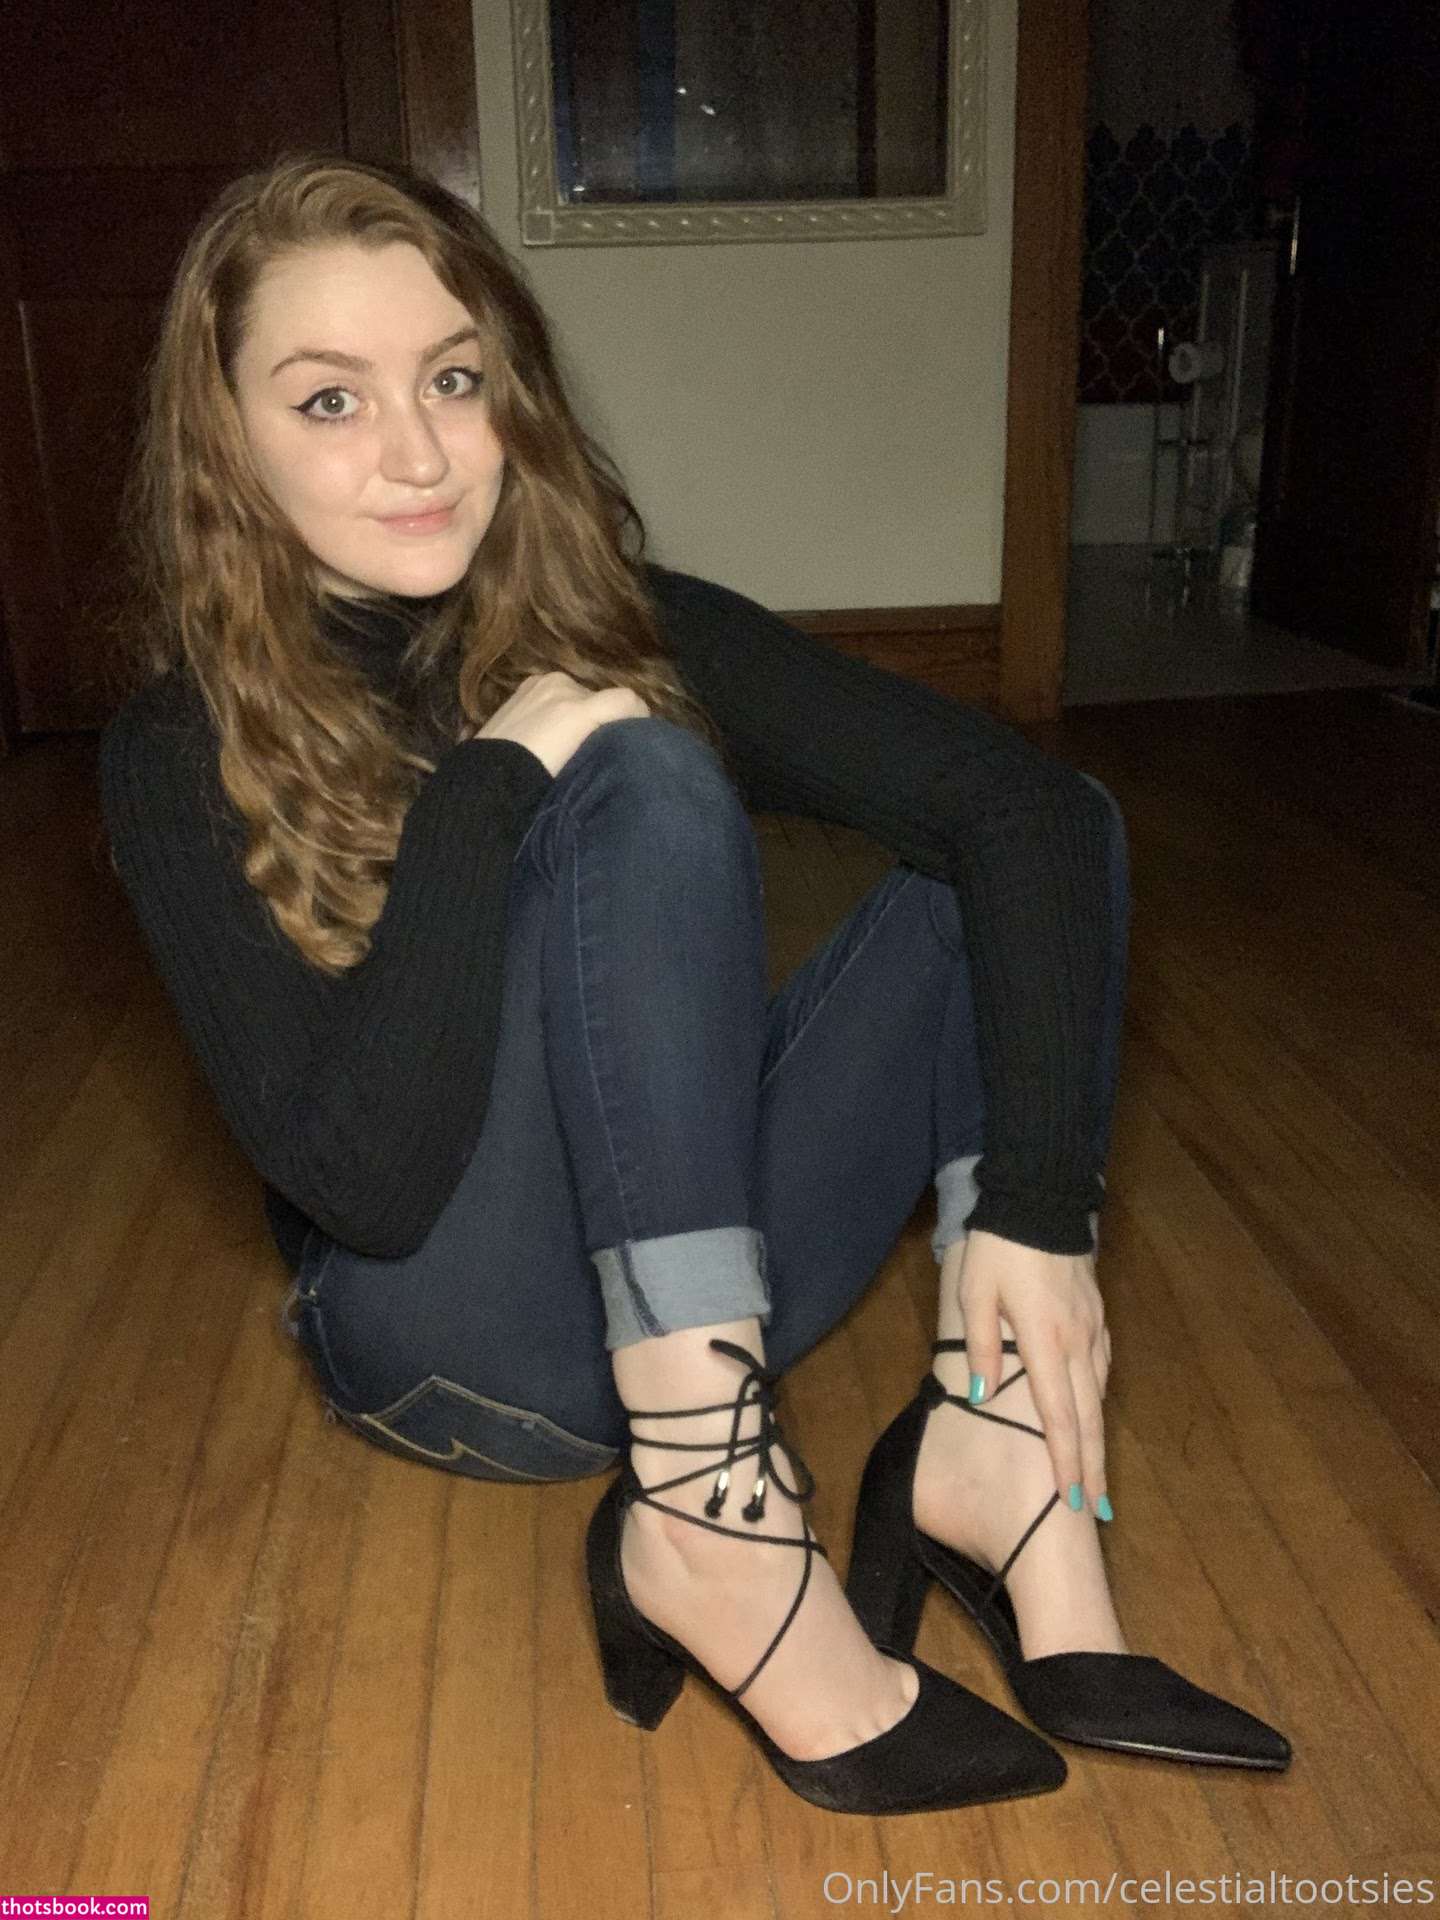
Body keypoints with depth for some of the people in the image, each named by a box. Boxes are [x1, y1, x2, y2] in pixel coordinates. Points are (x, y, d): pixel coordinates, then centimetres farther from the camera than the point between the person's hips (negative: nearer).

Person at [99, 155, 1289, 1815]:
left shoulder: (625, 634, -4)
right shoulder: (189, 754, -11)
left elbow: (1019, 796, -14)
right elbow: (366, 1178, -24)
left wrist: (1031, 1205, -25)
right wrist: (491, 775, -26)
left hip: (708, 1283, 4)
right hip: (467, 1351, -4)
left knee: (1046, 827, -10)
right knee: (643, 779, -26)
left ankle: (997, 1438, -25)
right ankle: (711, 1513, -32)